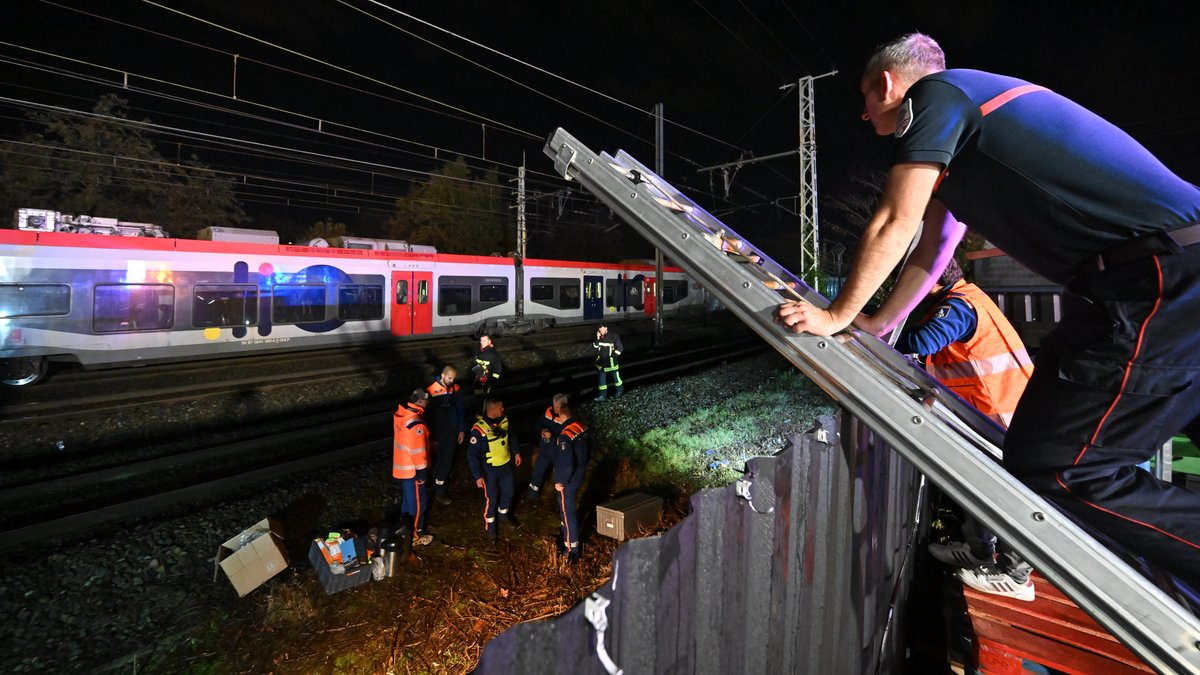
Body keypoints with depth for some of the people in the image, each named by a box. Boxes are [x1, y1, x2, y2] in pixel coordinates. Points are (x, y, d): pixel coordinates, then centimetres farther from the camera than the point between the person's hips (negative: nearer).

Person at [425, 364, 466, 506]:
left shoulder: (455, 388, -3)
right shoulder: (432, 391, -18)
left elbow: (460, 410, 5)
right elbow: (428, 415, -13)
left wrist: (462, 430, 6)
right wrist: (431, 436, -10)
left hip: (452, 432, 4)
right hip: (438, 433, -4)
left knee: (447, 462, 13)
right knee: (440, 462, 6)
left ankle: (439, 488, 30)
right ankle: (438, 492, 23)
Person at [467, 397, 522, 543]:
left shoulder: (504, 420, -11)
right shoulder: (479, 429, -29)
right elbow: (472, 455, -22)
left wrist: (516, 452, 11)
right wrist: (478, 476, -21)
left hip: (506, 465, 6)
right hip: (490, 470, -6)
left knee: (508, 493, 22)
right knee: (491, 499, 11)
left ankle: (503, 516, 50)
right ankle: (490, 527, 36)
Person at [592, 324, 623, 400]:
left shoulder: (613, 336, -13)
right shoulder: (598, 336, 0)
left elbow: (620, 347, -8)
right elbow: (594, 347, -4)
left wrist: (614, 356, -10)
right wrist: (597, 339, -17)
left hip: (611, 361, -4)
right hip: (601, 361, 4)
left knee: (615, 376, 11)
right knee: (602, 378, 8)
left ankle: (619, 390, 36)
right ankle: (602, 395, 16)